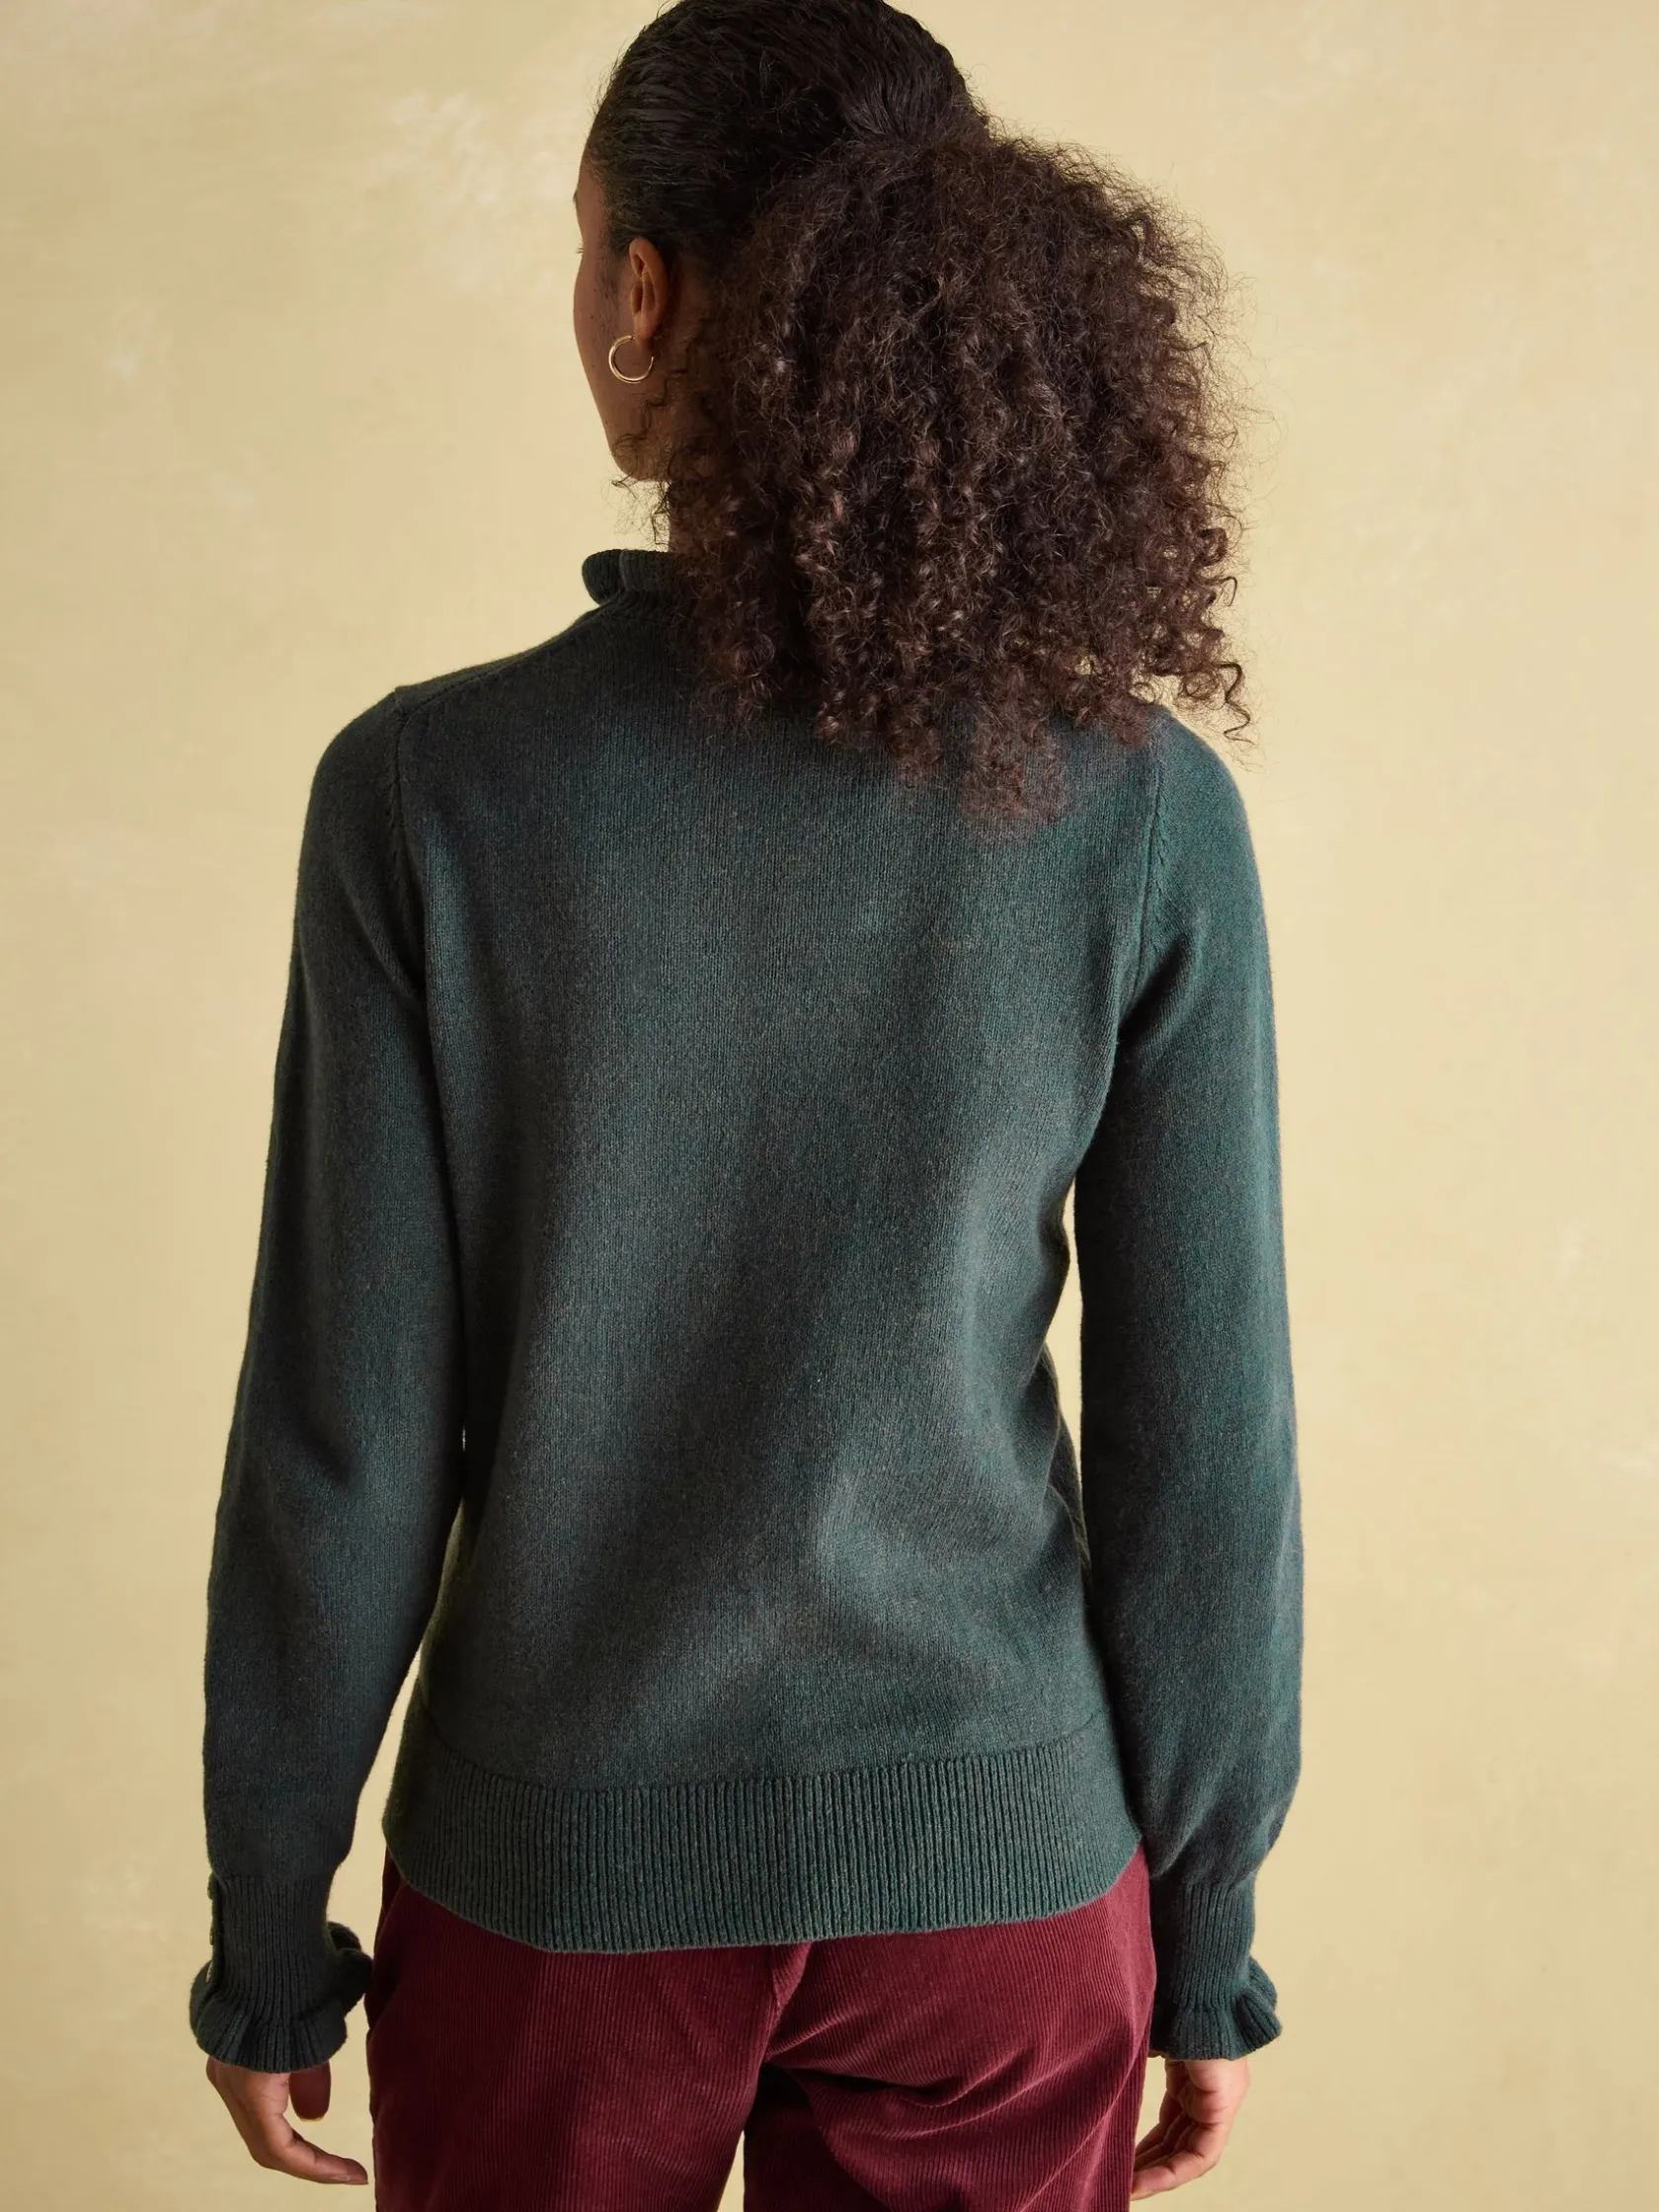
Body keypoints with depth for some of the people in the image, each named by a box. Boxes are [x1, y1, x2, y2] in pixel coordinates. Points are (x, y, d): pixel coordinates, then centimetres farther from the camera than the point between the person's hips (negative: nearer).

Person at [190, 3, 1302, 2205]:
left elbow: (346, 1444, -11)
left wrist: (268, 1938, 3)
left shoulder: (432, 791, -16)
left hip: (558, 1883, 0)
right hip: (999, 1879, 1)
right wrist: (1206, 1940, 6)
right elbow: (1201, 1441, -8)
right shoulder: (1147, 810, -12)